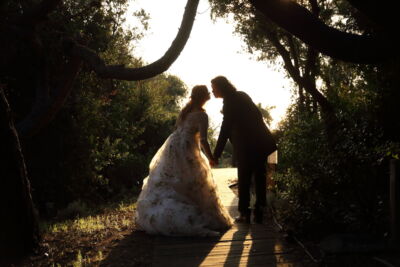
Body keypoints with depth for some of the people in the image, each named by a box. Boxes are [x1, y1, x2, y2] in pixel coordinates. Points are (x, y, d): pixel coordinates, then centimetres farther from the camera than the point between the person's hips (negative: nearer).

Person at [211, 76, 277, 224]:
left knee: (244, 178, 0)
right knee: (259, 177, 10)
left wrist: (216, 155, -19)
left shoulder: (230, 102, -14)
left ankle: (245, 213, 2)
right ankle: (259, 212, 15)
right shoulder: (242, 95, 11)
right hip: (261, 142, 8)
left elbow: (225, 130, -19)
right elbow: (257, 114, 18)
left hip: (246, 146, -8)